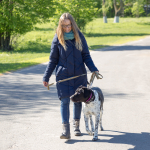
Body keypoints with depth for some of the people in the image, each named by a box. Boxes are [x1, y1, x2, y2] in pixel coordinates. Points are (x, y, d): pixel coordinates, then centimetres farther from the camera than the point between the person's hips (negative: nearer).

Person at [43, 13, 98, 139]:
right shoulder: (57, 39, 0)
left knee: (78, 100, 8)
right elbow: (53, 60, 5)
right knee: (65, 101, -9)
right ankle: (66, 130, -14)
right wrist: (46, 77, 1)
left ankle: (76, 126, 23)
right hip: (63, 75, -1)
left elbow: (86, 56, 5)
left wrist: (94, 69, -10)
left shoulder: (79, 37, 2)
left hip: (79, 75, 2)